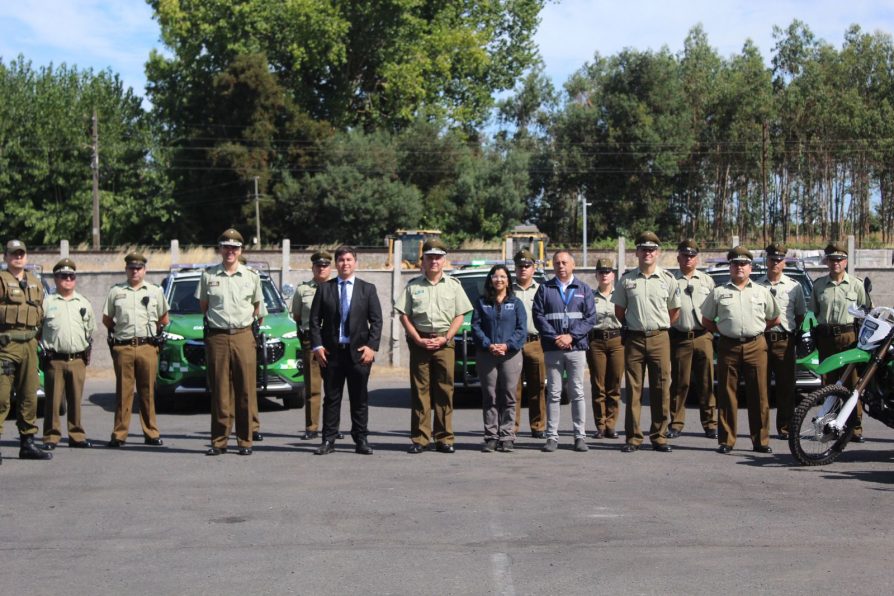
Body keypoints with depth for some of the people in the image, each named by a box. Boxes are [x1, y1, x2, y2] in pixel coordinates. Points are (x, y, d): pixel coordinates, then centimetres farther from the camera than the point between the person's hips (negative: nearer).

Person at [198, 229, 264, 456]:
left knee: (246, 391, -1)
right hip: (216, 337, 0)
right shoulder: (208, 275, 7)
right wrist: (216, 318, 12)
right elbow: (203, 306, 16)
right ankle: (219, 441, 6)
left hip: (243, 337, 0)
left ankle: (245, 441, 5)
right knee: (219, 392, 1)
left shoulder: (251, 276, 9)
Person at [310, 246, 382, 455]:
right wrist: (317, 346, -5)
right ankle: (328, 440, 8)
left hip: (358, 351, 0)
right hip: (331, 352, 0)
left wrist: (371, 346, -8)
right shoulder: (324, 289, 7)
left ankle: (361, 440, 11)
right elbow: (315, 320, 5)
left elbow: (376, 320, 3)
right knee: (331, 398, 5)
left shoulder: (367, 289, 7)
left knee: (359, 399, 5)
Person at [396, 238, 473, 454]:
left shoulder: (453, 285, 10)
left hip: (444, 342, 0)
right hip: (419, 341, 0)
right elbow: (404, 315, 5)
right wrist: (418, 339, -6)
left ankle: (445, 438, 2)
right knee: (419, 390, -1)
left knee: (445, 390, -2)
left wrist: (444, 338, -5)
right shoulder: (413, 286, 9)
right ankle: (419, 438, 2)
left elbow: (460, 315, 7)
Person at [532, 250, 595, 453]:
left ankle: (580, 436, 5)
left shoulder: (583, 289, 10)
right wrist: (555, 337, -10)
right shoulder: (545, 289, 9)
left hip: (577, 347, 0)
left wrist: (571, 336, -10)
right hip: (552, 349, 0)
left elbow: (590, 317, 2)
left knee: (577, 393, 1)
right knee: (553, 394, 1)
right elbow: (538, 316, 1)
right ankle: (552, 436, 4)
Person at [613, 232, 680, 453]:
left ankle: (659, 437, 8)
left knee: (661, 389, 0)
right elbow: (619, 310, 14)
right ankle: (633, 438, 5)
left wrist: (661, 327, 9)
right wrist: (632, 327, 9)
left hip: (659, 339, 0)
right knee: (633, 389, 1)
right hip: (634, 339, 0)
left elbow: (675, 310, 14)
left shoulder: (667, 279, 6)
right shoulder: (626, 279, 6)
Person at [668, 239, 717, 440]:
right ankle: (676, 423, 7)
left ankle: (710, 423, 7)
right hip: (680, 338, -2)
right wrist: (667, 326, -4)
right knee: (680, 383, 0)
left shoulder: (707, 280, 15)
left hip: (703, 337, 2)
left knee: (706, 383, 2)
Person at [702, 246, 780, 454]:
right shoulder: (719, 292, 9)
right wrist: (722, 331, 5)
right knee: (726, 396, 0)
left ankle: (760, 441, 6)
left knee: (759, 395, 0)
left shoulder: (762, 292, 12)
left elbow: (775, 319, 18)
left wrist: (757, 330, 9)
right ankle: (726, 440, 5)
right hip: (728, 347, 0)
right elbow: (706, 320, 14)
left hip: (756, 346, 1)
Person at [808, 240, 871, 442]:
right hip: (825, 338, 2)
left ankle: (855, 427, -1)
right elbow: (811, 312, 16)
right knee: (827, 384, 3)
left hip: (849, 337, -2)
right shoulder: (818, 284, 11)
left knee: (852, 383, -5)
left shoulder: (856, 284, 6)